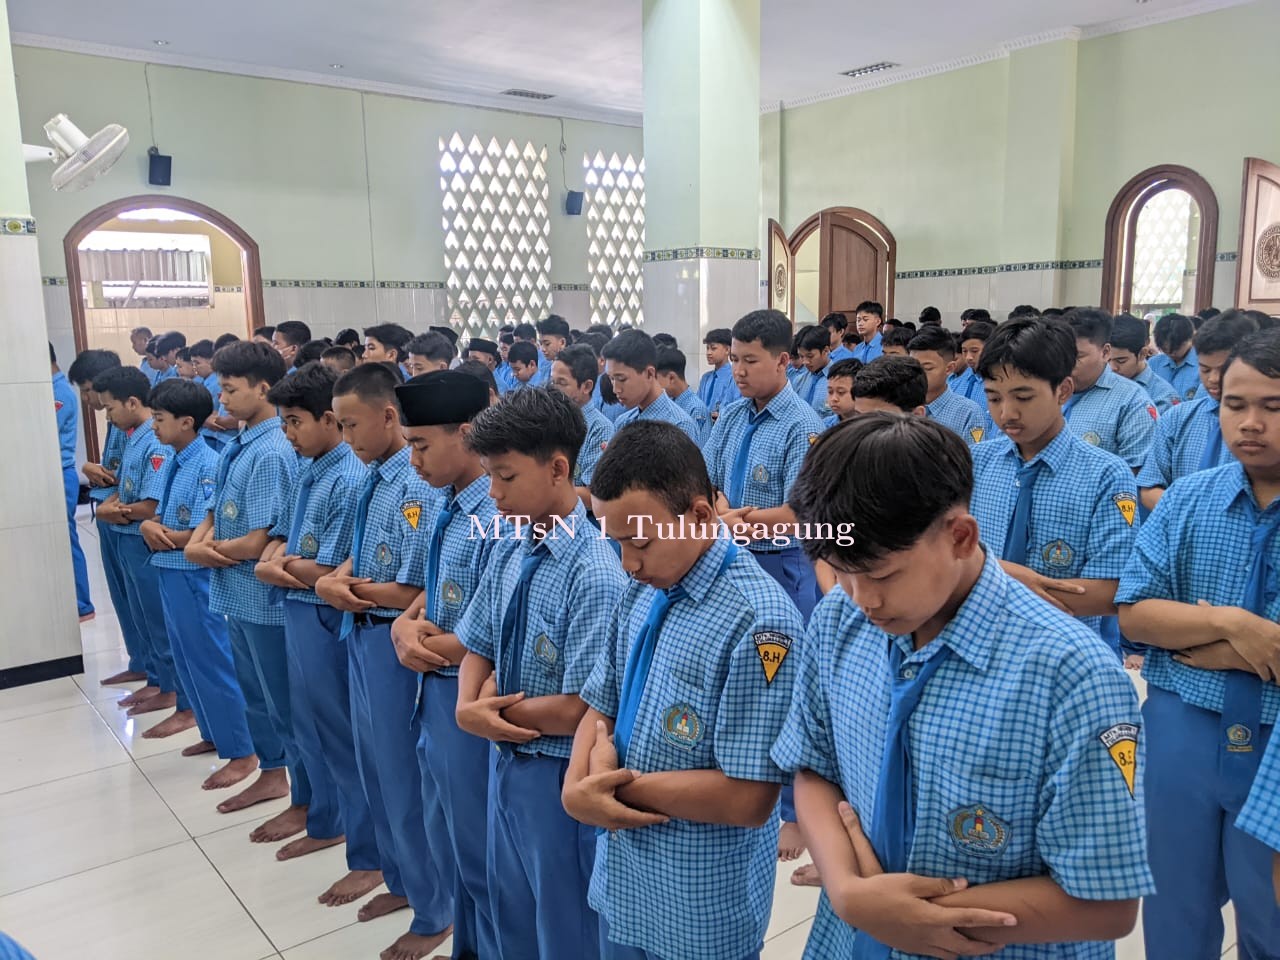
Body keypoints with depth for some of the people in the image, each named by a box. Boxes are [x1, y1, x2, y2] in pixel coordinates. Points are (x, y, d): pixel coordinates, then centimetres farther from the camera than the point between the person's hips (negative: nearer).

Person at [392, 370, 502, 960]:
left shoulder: (498, 519, -25)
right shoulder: (445, 510, 4)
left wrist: (429, 647, -12)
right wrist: (405, 625, -7)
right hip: (435, 694, 9)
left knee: (479, 852, 11)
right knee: (448, 842, 25)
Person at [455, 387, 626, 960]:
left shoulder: (596, 575, -27)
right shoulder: (509, 548, -3)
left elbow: (579, 709, -24)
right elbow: (478, 646, 6)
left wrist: (495, 712, -12)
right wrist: (469, 708, -13)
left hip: (559, 778, -7)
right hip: (507, 762, 7)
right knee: (512, 913, 27)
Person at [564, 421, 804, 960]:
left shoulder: (760, 621, -25)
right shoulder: (641, 592, 0)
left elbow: (748, 798, -25)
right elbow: (601, 707, 5)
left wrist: (620, 783, -17)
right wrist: (579, 788, -14)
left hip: (701, 904, -6)